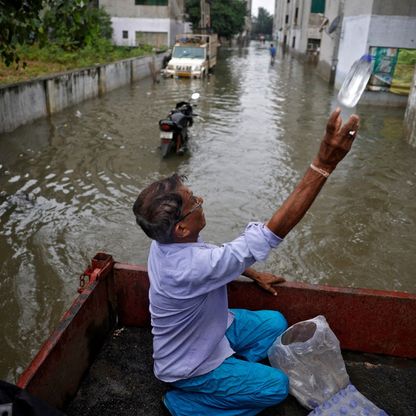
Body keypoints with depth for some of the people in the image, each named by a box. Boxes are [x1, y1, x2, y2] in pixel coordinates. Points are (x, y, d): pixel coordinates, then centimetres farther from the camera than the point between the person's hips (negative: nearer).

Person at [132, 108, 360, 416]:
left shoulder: (169, 241, -16)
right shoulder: (191, 267, -44)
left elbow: (222, 255, 7)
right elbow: (273, 232, -47)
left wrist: (256, 275, 11)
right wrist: (324, 164, -49)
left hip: (209, 329, 8)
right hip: (189, 365, -7)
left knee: (276, 323, 10)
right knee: (278, 387, -1)